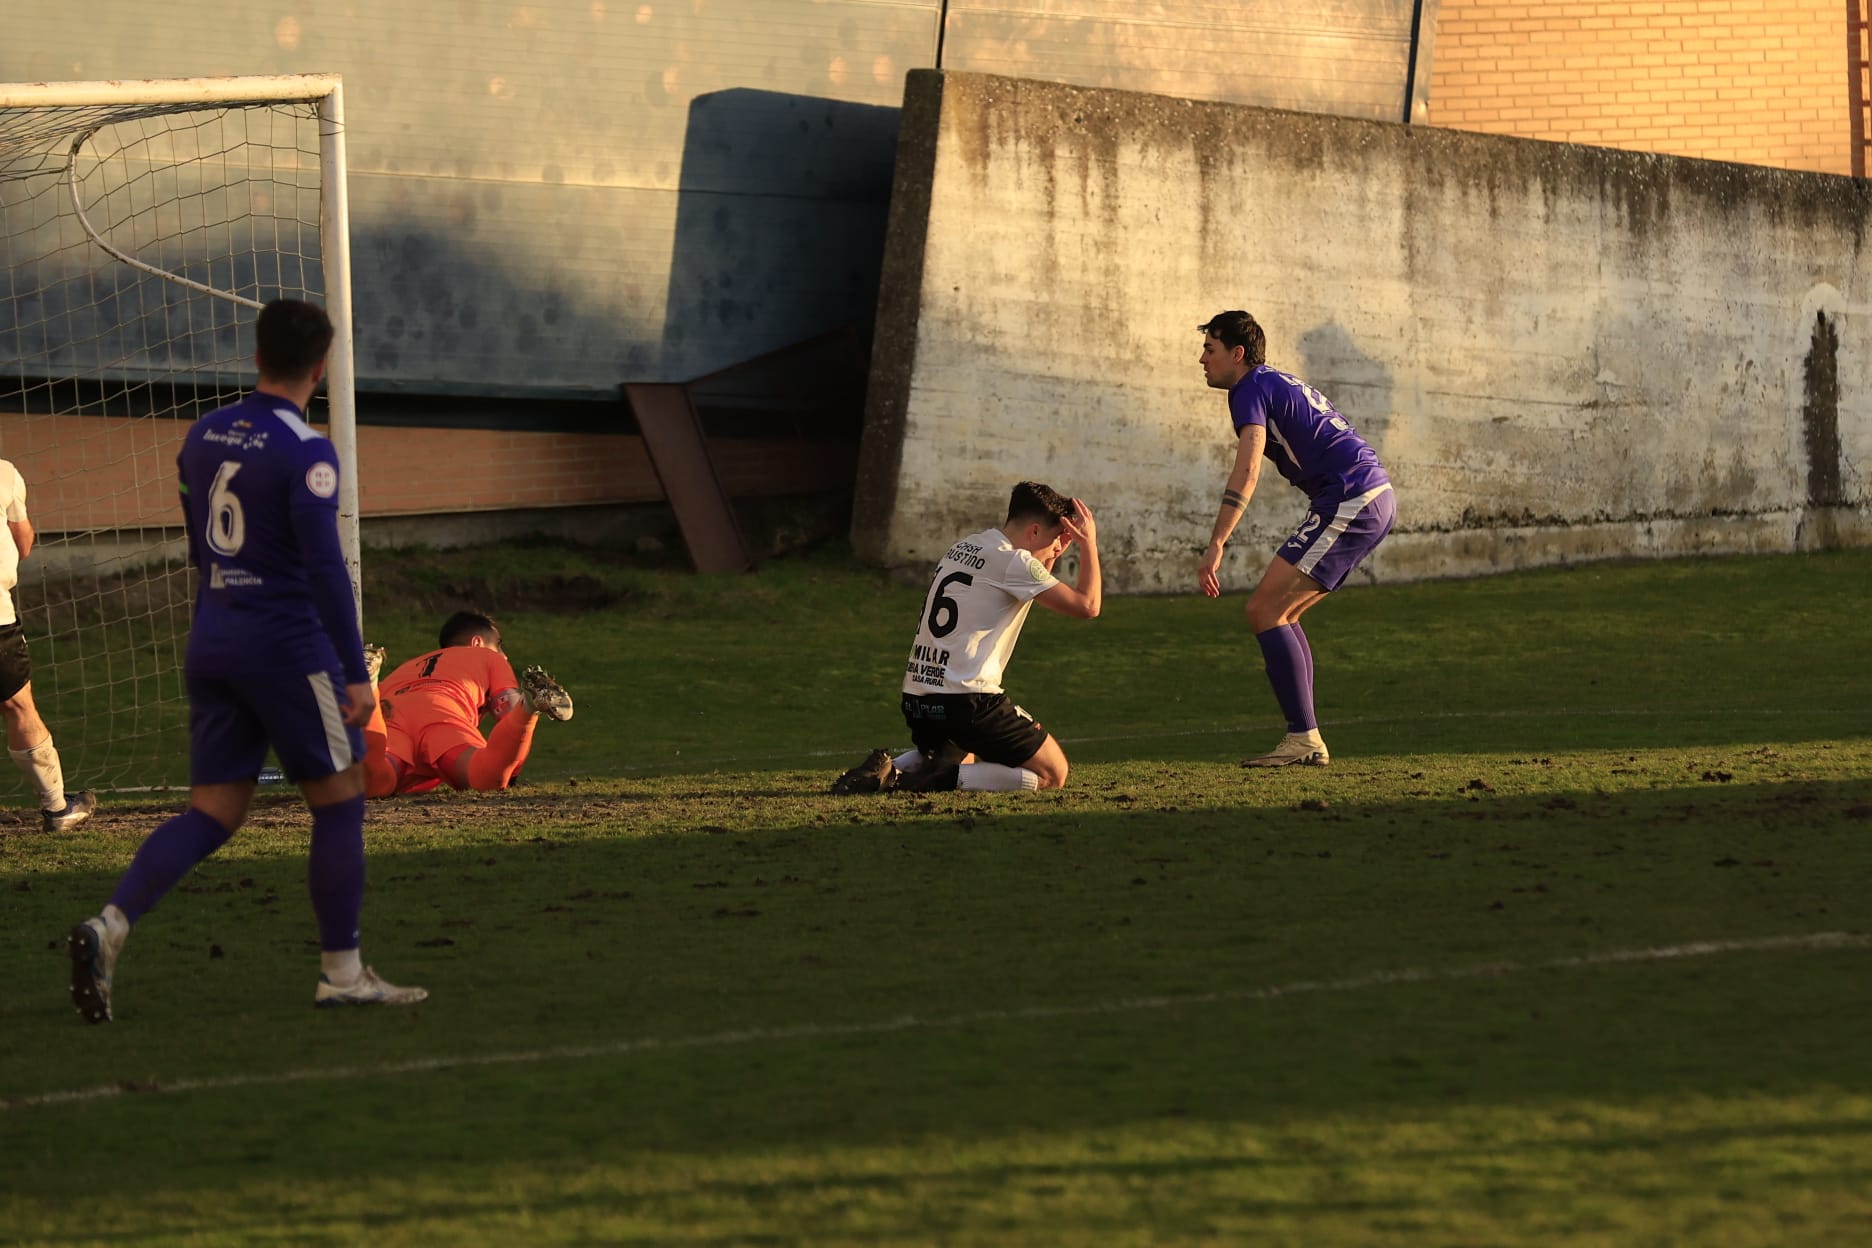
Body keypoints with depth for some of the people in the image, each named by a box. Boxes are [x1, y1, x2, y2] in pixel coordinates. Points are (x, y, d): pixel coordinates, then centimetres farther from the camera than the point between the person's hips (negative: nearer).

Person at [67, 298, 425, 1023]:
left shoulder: (203, 437, 9)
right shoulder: (305, 453, -14)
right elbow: (324, 568, -19)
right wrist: (356, 675, -16)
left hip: (211, 643, 7)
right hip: (289, 649, -7)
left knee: (214, 814, 6)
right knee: (339, 799, 8)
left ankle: (111, 924, -14)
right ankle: (341, 972, 11)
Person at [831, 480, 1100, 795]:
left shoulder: (965, 548, 17)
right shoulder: (1014, 562, -9)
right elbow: (1087, 606, -9)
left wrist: (1060, 546, 25)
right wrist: (1089, 542, 2)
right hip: (967, 699, -8)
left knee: (963, 758, 37)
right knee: (1052, 774, 1)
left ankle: (886, 770, 7)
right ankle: (945, 779, -16)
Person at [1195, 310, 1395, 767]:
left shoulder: (1252, 389, -7)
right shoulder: (1280, 383, 24)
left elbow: (1247, 470, -21)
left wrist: (1216, 546, -28)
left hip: (1347, 499, -10)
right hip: (1375, 499, 10)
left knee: (1264, 611, -10)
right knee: (1281, 613, 15)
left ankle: (1303, 738, -17)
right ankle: (1306, 738, 10)